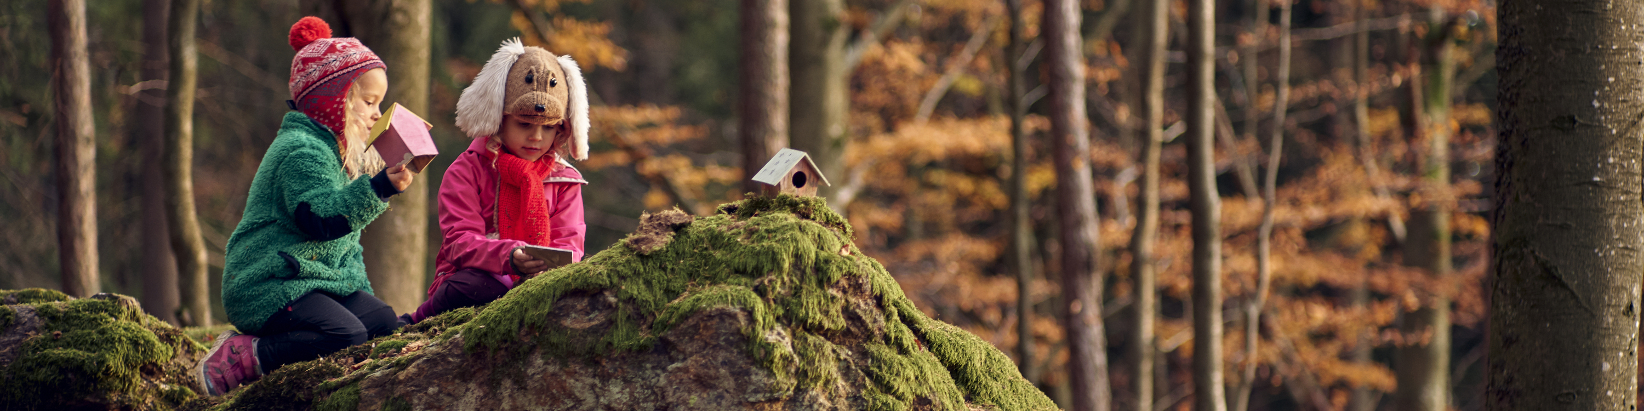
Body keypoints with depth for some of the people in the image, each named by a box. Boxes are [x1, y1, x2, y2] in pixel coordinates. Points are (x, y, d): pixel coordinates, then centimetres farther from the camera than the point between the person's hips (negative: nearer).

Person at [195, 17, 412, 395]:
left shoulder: (333, 150, 22)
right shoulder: (303, 151, -14)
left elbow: (344, 242, 28)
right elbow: (322, 219, -28)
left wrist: (359, 289, 19)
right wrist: (378, 189, -36)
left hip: (320, 277, 11)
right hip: (267, 288, -11)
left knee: (384, 322, -6)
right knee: (346, 336, -30)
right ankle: (239, 359, -19)